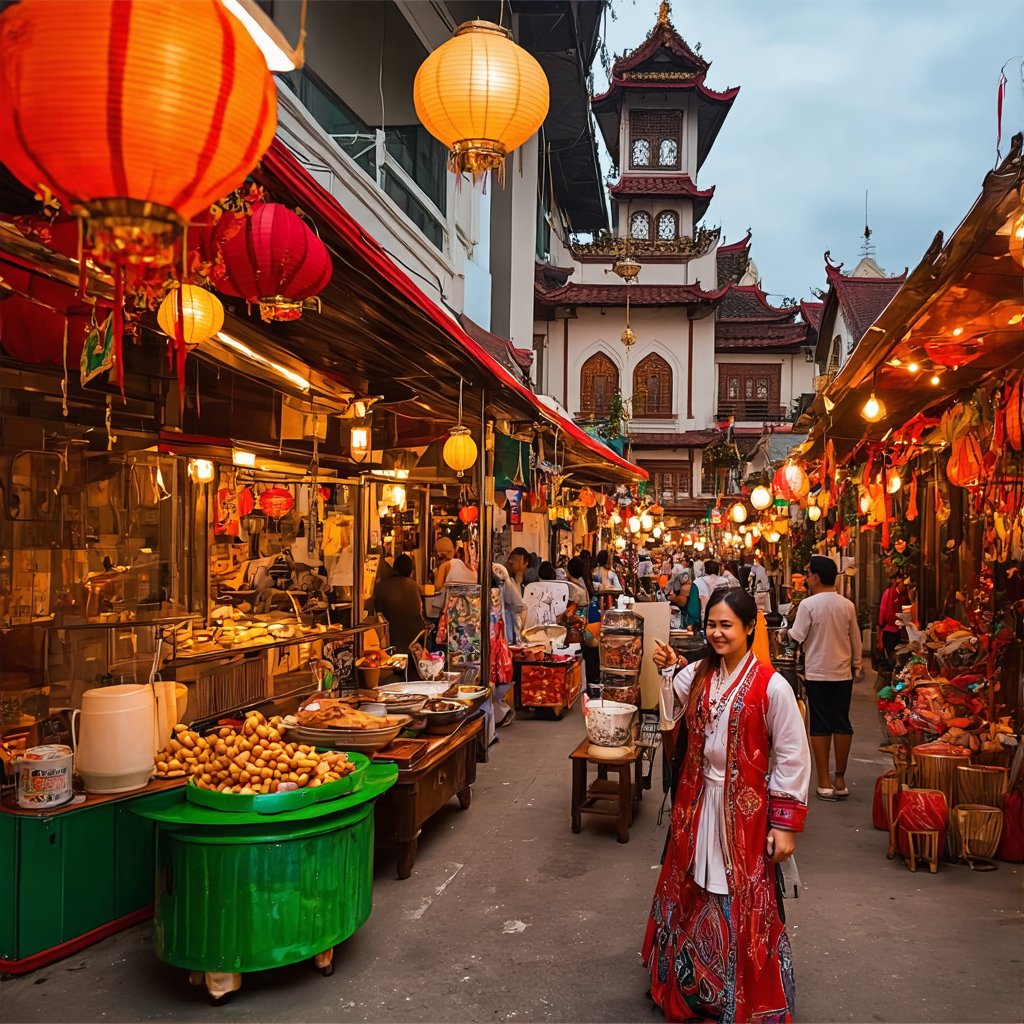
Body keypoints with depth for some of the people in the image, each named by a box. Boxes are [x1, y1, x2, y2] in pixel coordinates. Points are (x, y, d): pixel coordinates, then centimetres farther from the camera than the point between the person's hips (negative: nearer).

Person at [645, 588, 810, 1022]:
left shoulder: (771, 686, -16)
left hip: (744, 809, -5)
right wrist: (667, 670, -13)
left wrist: (785, 824, -12)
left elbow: (792, 759, -13)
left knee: (741, 907, 6)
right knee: (690, 896, 18)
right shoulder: (699, 674, 0)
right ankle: (691, 986, 40)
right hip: (697, 804, 5)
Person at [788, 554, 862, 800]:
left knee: (820, 725, 2)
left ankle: (824, 782, 4)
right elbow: (856, 639, 8)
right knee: (842, 723, 10)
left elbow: (797, 636, -12)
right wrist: (856, 666, 21)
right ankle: (840, 779, 16)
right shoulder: (847, 605, 1)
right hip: (843, 673, 4)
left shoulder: (808, 604, -12)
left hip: (817, 673, -3)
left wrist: (789, 630, 10)